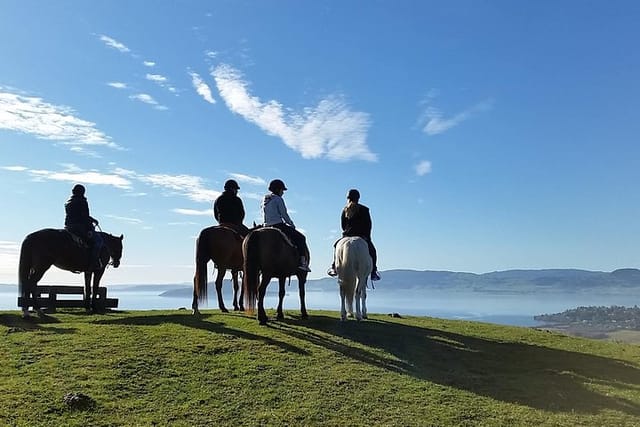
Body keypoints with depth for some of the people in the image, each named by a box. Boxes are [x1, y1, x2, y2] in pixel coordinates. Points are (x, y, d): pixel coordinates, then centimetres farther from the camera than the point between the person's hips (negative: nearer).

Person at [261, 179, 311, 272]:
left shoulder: (264, 200, 16)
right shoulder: (278, 199, -8)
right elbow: (284, 215, -10)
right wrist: (292, 225, 4)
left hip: (267, 227, 8)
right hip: (278, 225, -8)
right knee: (300, 238, 0)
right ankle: (302, 262, -13)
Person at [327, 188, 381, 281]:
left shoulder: (345, 210, 7)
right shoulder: (364, 209, 0)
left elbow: (342, 225, 9)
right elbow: (368, 224, 0)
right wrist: (367, 236, 8)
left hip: (347, 236, 2)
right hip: (362, 236, -2)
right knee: (372, 250, 17)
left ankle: (334, 267, 17)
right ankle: (373, 271, 5)